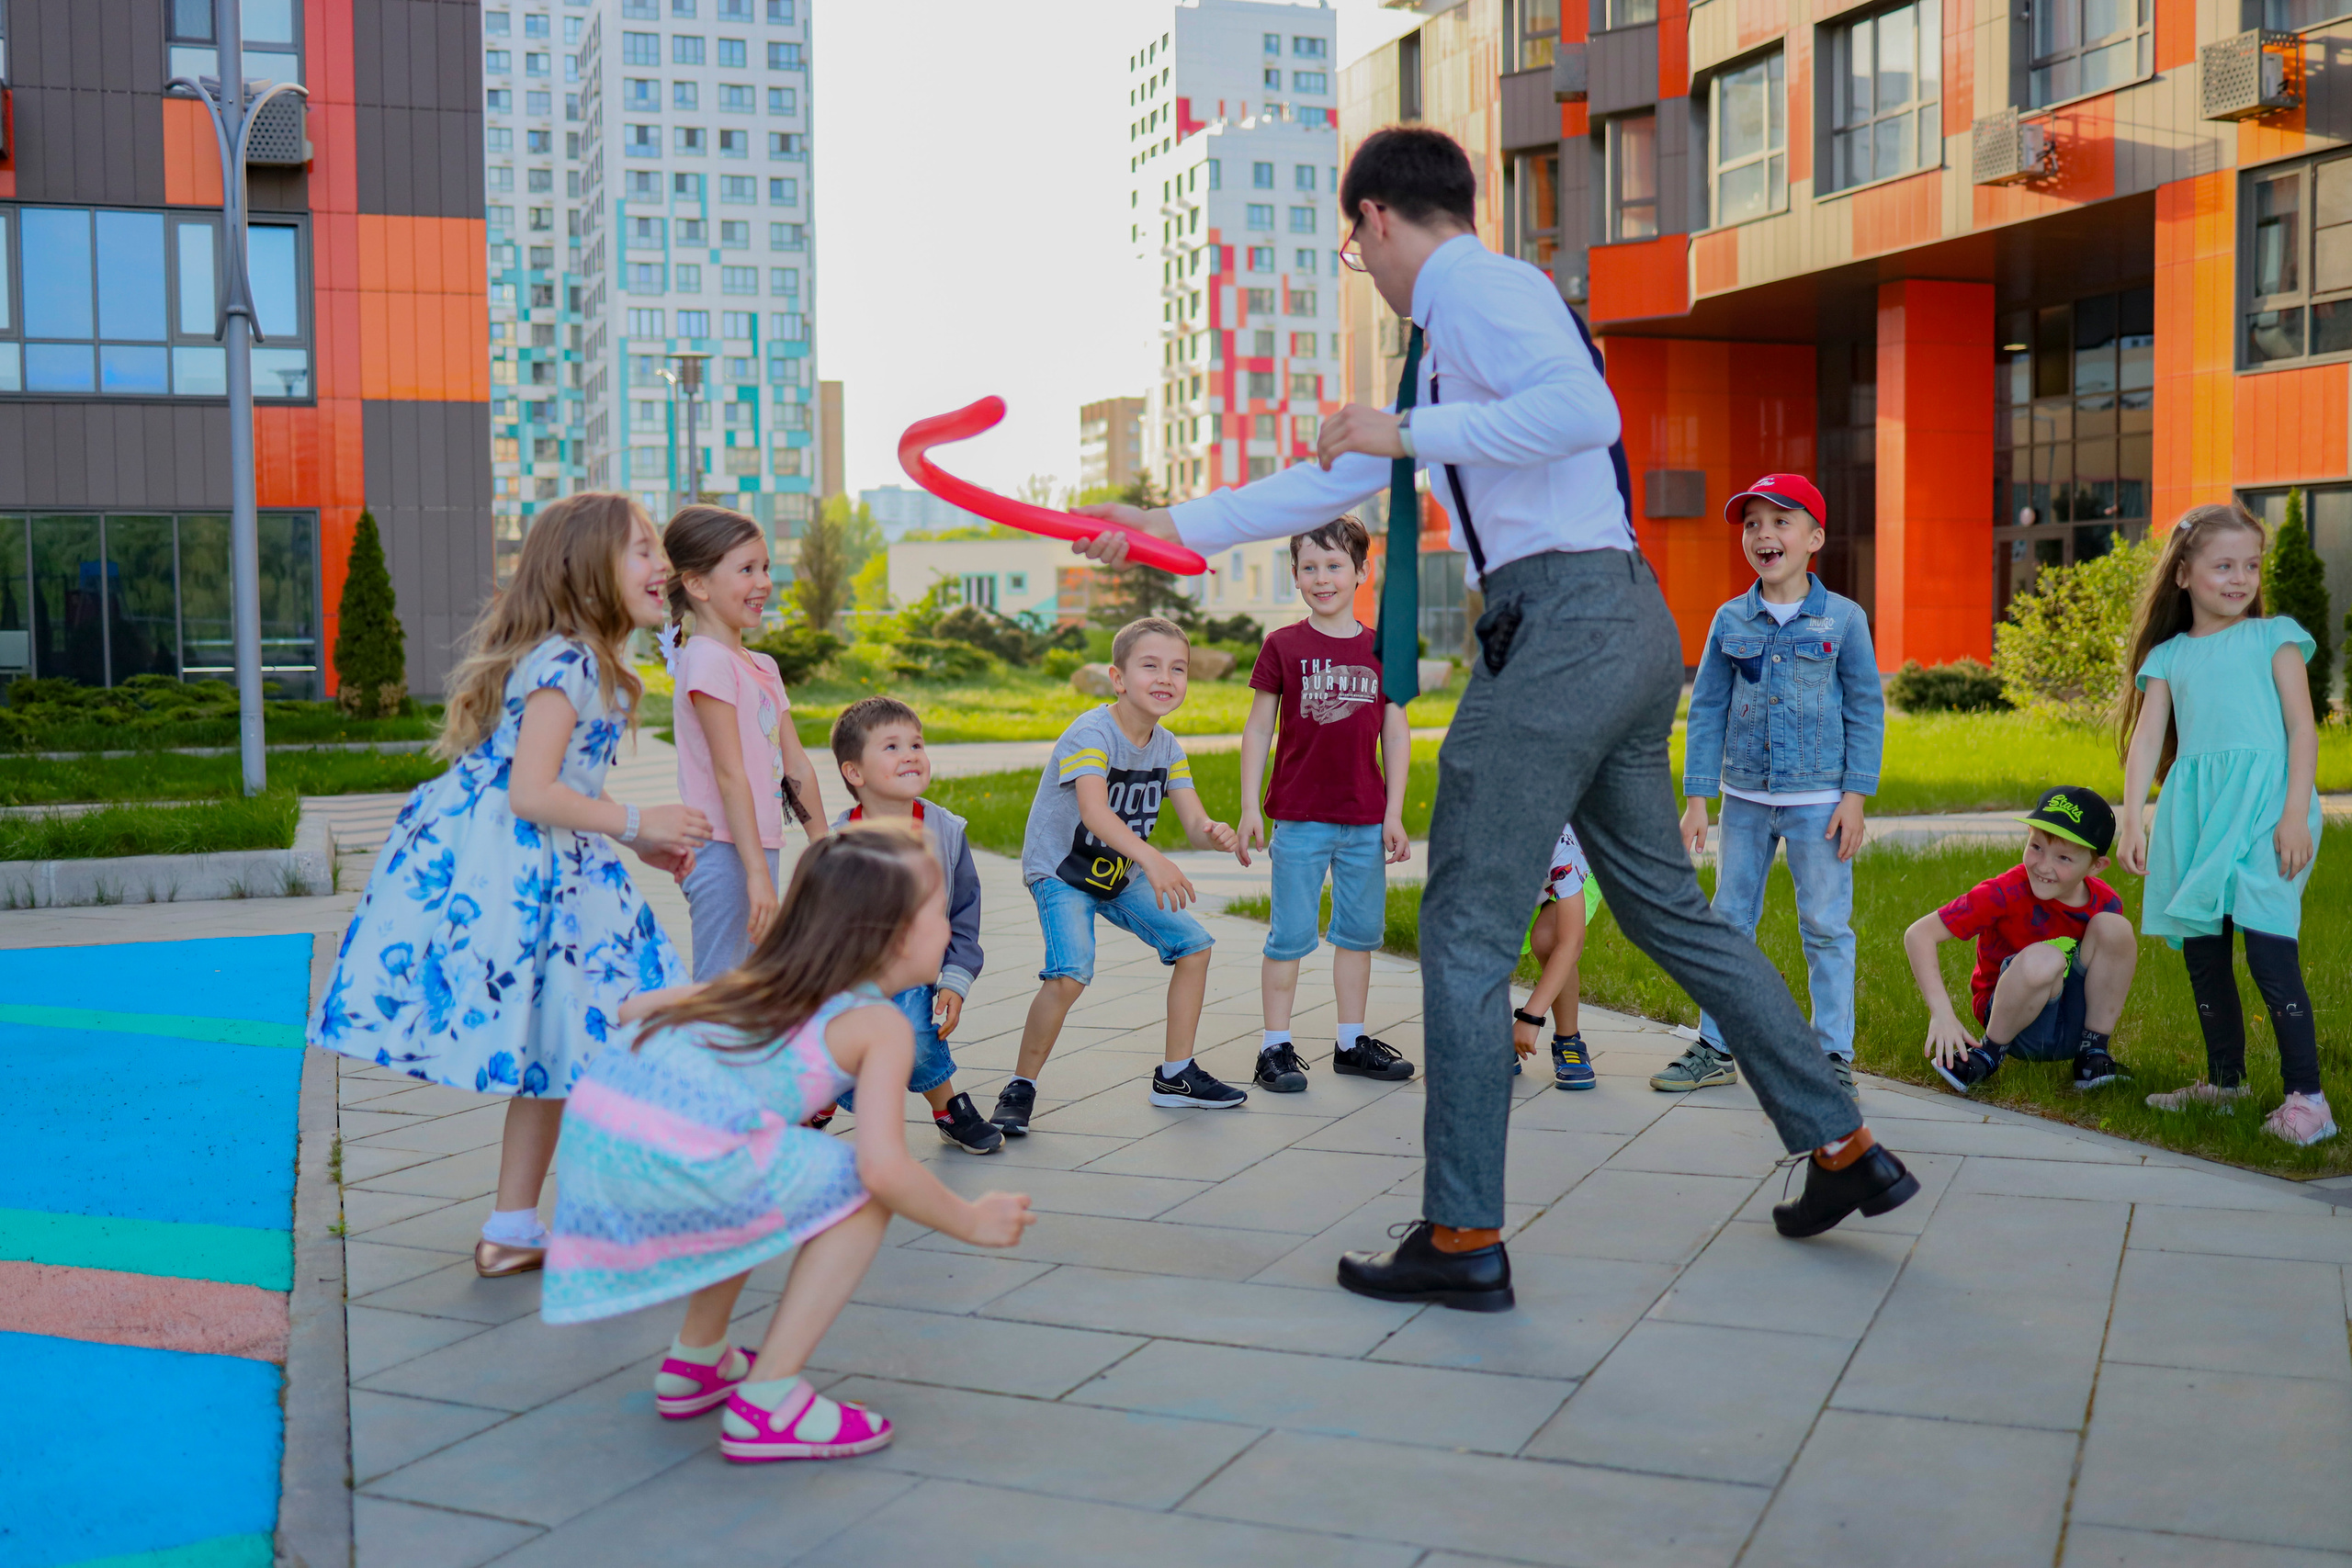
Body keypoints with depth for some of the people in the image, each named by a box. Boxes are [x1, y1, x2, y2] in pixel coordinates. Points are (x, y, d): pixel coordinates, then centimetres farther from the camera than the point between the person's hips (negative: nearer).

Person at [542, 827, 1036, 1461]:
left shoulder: (760, 980, 26)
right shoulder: (882, 1025, 3)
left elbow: (634, 1008, 30)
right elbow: (883, 1167, -9)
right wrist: (970, 1221, 8)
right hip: (683, 1155, -9)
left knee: (756, 1185, 33)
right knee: (865, 1196, 6)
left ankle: (696, 1360, 42)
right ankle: (767, 1404, 6)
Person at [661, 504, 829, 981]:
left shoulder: (762, 666, 15)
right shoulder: (708, 660, -12)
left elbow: (796, 767, 15)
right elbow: (729, 773, -18)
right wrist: (757, 872, -21)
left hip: (758, 848, 9)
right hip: (724, 853, -9)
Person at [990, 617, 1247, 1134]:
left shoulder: (1167, 748, -3)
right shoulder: (1091, 734, -26)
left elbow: (1195, 824, -9)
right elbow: (1093, 811, -43)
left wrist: (1215, 834, -34)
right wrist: (1151, 858, -57)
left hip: (1119, 874, 8)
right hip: (1060, 872, -8)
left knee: (1193, 944, 4)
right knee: (1071, 974, -27)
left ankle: (1176, 1075, 18)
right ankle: (1020, 1087, -7)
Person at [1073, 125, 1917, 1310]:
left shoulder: (1479, 286, -5)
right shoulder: (1448, 337, 25)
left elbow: (1584, 411, -23)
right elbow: (1339, 477, 28)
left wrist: (1409, 432, -17)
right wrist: (1172, 527, 28)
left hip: (1565, 621, -10)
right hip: (1625, 629, 10)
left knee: (1467, 935, -4)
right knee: (1668, 909, 17)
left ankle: (1462, 1240, 3)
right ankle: (1843, 1149, 24)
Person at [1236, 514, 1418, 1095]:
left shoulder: (1381, 649, 4)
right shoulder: (1282, 645, -2)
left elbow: (1397, 737, 7)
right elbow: (1258, 730, 1)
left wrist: (1394, 815, 3)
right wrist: (1249, 809, -4)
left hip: (1366, 820, 3)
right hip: (1299, 817, -3)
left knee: (1361, 932, 12)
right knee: (1291, 934, 1)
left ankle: (1351, 1042, 23)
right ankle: (1276, 1048, 8)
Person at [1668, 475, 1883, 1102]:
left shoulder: (1843, 619, -3)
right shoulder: (1731, 620, 3)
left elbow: (1866, 711, -1)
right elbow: (1706, 710, 5)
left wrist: (1855, 797, -7)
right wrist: (1696, 798, 0)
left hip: (1818, 799, -3)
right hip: (1744, 797, 3)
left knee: (1826, 927, 3)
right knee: (1729, 920, 9)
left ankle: (1833, 1055, 14)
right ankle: (1715, 1048, 20)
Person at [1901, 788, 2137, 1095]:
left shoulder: (2105, 904, -9)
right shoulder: (2007, 893, -22)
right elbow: (1919, 934, -25)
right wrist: (1941, 1013, -34)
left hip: (2077, 1027, 4)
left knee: (2115, 927, -19)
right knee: (2043, 960, -36)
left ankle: (2094, 1054, -5)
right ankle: (1990, 1052, -10)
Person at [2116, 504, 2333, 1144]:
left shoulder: (2272, 636, 8)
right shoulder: (2169, 656, 15)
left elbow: (2302, 728, 2)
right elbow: (2146, 738, 8)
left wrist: (2295, 814, -9)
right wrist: (2133, 819, -5)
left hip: (2261, 803, -4)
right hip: (2195, 809, 4)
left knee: (2269, 948, -13)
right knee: (2202, 953, 8)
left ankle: (2306, 1093, -6)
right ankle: (2224, 1079, 23)